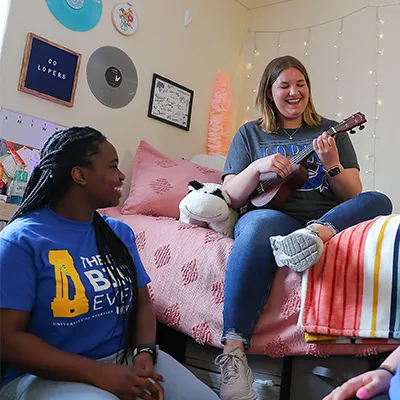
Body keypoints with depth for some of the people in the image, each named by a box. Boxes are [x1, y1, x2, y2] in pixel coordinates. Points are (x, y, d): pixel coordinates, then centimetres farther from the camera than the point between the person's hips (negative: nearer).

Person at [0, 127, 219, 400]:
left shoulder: (121, 233, 8)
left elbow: (142, 303, 7)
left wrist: (145, 353, -13)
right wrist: (98, 373, -22)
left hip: (124, 358, 5)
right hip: (47, 374, -4)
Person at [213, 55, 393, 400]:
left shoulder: (330, 131, 18)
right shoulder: (251, 134, 15)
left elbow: (354, 196, 11)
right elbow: (230, 197, 8)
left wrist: (332, 165, -9)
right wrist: (257, 168, -10)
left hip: (330, 218, 3)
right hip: (272, 215, -2)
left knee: (378, 202, -23)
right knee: (261, 224, -38)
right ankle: (233, 352, -42)